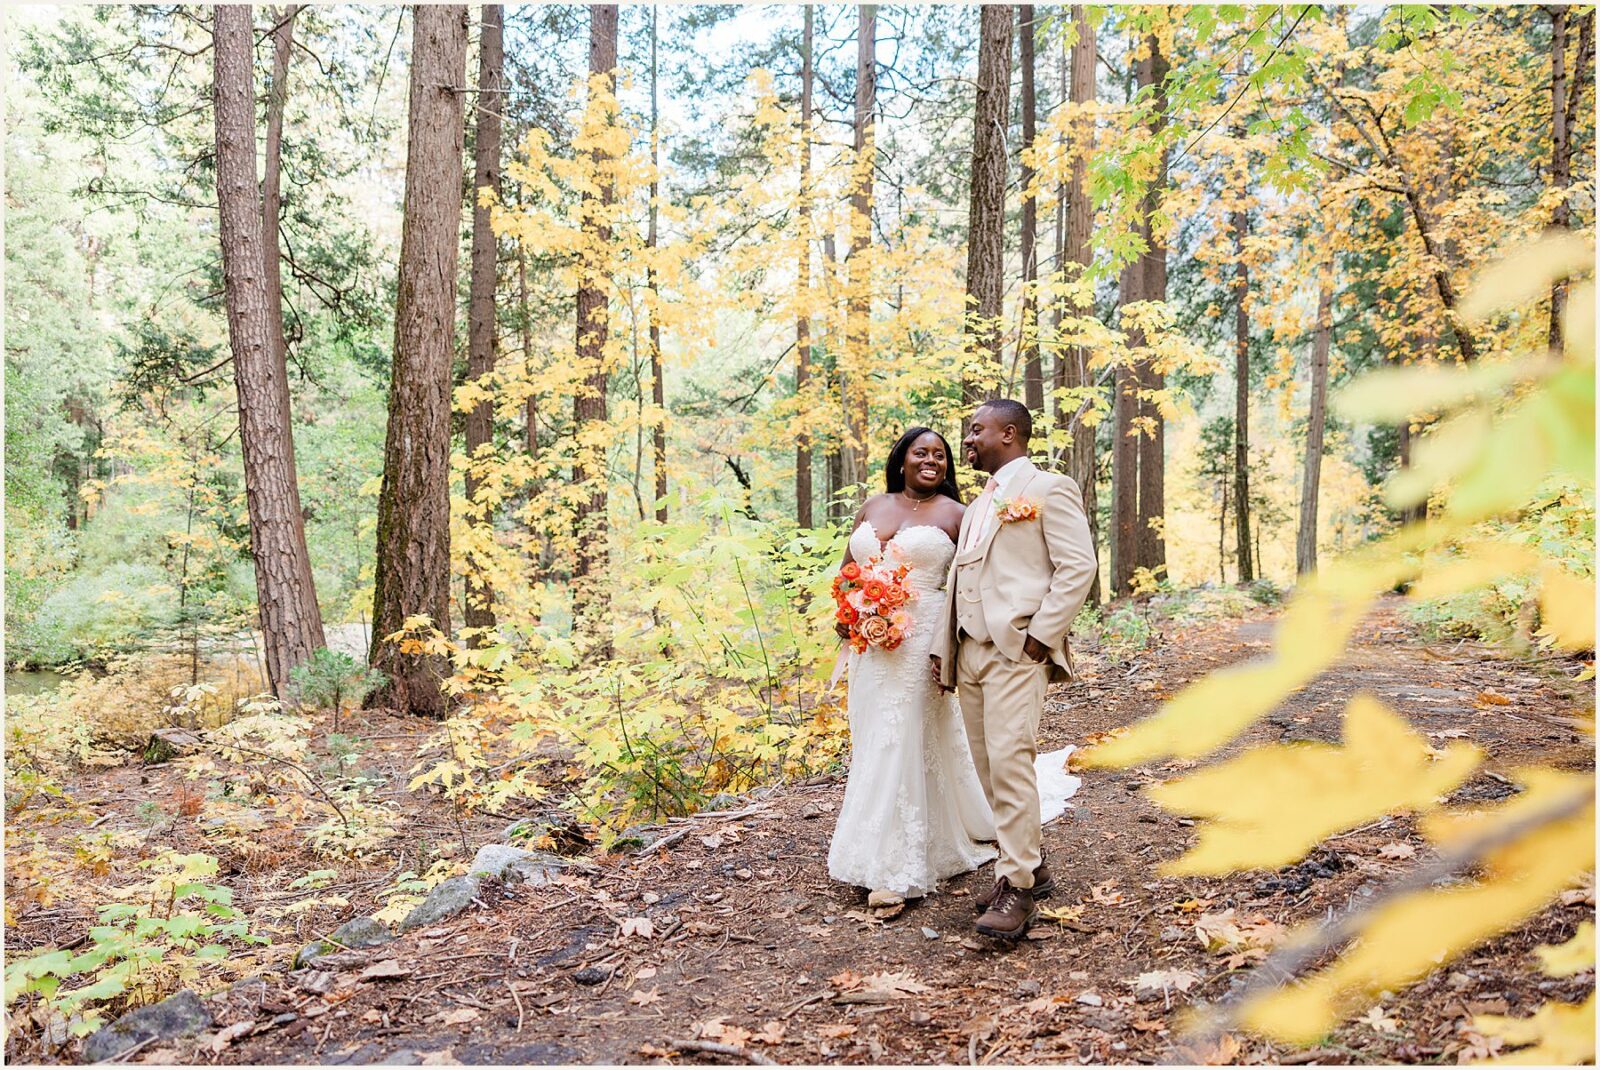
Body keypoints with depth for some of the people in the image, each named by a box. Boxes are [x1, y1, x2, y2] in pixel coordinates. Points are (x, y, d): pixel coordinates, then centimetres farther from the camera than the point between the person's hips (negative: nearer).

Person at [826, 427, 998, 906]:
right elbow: (849, 566, 19)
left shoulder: (955, 514, -1)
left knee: (902, 742, -6)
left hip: (921, 638, -5)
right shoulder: (873, 506, 13)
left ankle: (896, 868, 3)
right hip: (870, 639, 5)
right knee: (874, 740, 11)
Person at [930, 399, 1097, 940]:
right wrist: (942, 647, 13)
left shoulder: (1048, 489, 1)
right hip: (970, 651, 8)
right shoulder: (977, 505, 25)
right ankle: (1029, 866, 21)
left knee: (1009, 759, -15)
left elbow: (1078, 566, -8)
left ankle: (1019, 887, -9)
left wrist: (1041, 636, -14)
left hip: (1016, 650, -8)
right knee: (988, 767, 9)